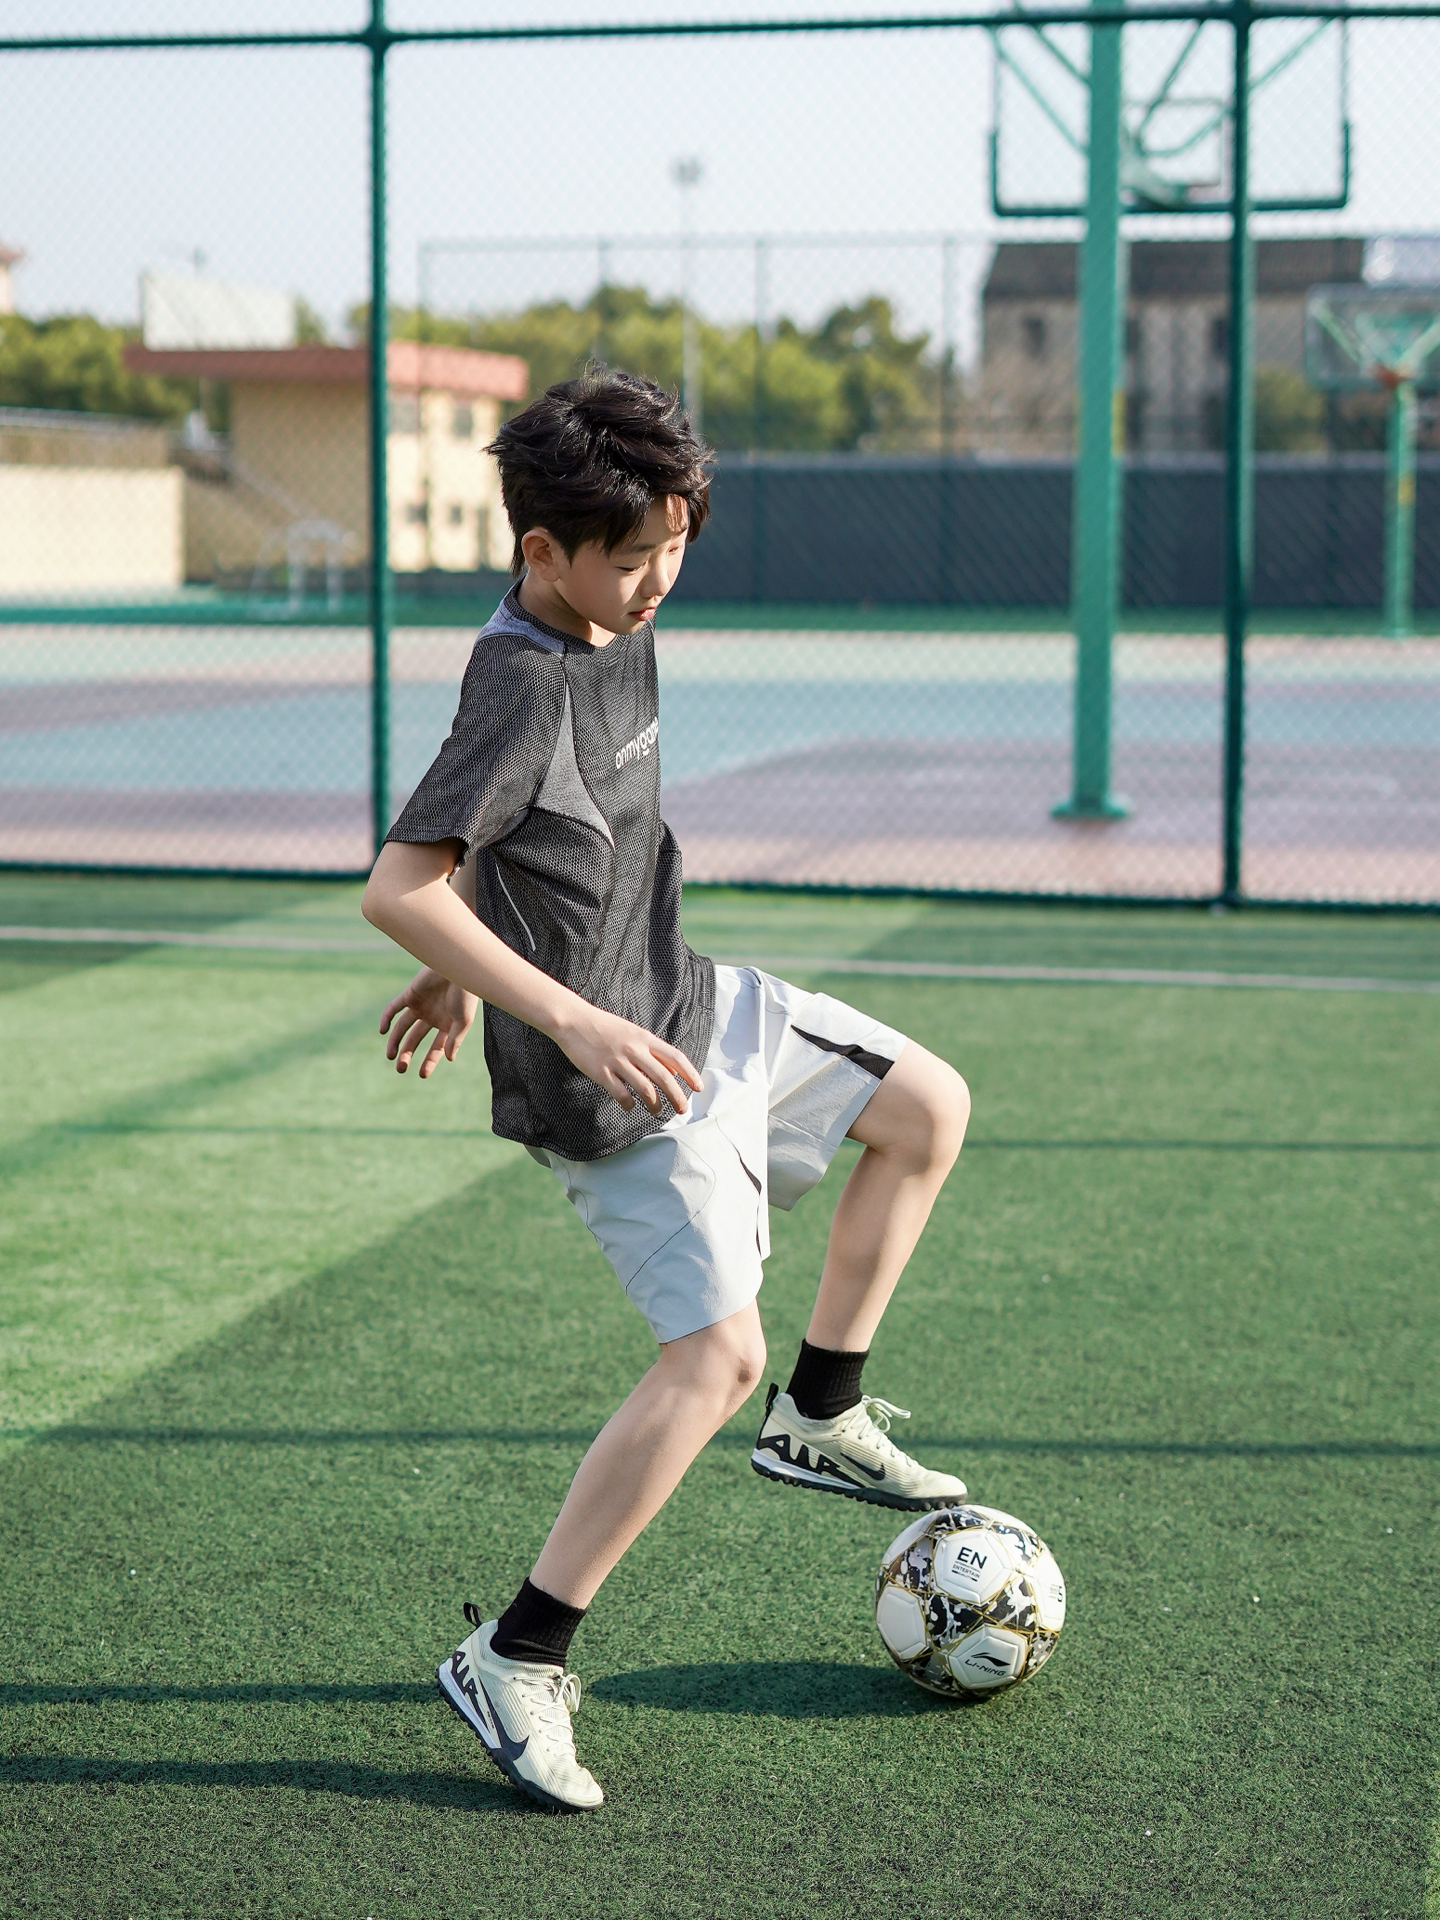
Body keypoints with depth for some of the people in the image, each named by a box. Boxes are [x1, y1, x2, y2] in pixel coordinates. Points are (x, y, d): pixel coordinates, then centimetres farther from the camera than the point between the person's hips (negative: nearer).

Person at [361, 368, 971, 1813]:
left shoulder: (611, 633, 4)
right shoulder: (524, 685, -25)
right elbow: (397, 889, -31)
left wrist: (469, 970, 22)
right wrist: (576, 1024, -32)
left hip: (695, 1005, 10)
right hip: (617, 1082, -10)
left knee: (930, 1107, 18)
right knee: (716, 1350, -16)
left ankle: (821, 1418, 28)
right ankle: (514, 1662, -7)